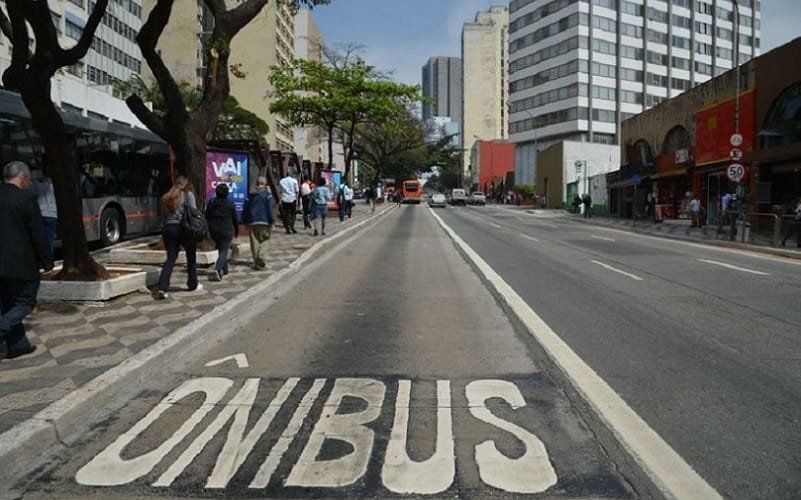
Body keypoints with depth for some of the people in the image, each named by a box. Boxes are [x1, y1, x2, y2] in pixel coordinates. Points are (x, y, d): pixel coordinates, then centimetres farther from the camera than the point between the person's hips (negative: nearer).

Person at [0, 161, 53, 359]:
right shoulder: (26, 198, -12)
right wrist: (46, 261, -2)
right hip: (20, 263, -7)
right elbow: (38, 233, -11)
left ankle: (17, 344, 21)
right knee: (25, 302, 5)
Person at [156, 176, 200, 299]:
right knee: (191, 257, 13)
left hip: (168, 228, 4)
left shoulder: (167, 197, 15)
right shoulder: (188, 195, 0)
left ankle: (162, 288, -10)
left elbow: (164, 215, 13)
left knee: (170, 258, 4)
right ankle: (193, 285, 24)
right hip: (183, 228, -4)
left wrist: (167, 227, 14)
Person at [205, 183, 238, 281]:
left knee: (221, 250, 19)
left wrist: (210, 230, 17)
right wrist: (236, 231, 13)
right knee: (224, 251, -4)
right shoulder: (230, 204, -5)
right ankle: (217, 269, -25)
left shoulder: (211, 203, 4)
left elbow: (207, 218, 8)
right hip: (227, 231, -4)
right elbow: (235, 219, 1)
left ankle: (224, 270, 28)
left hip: (214, 231, 4)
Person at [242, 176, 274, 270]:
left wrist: (245, 222, 20)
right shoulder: (268, 195, -2)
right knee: (264, 242, 0)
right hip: (264, 222, -3)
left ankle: (256, 262, 10)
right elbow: (270, 209, -10)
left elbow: (245, 210, 12)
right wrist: (271, 222, -7)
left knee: (254, 243, 9)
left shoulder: (250, 196, 11)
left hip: (252, 223, 4)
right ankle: (261, 260, -16)